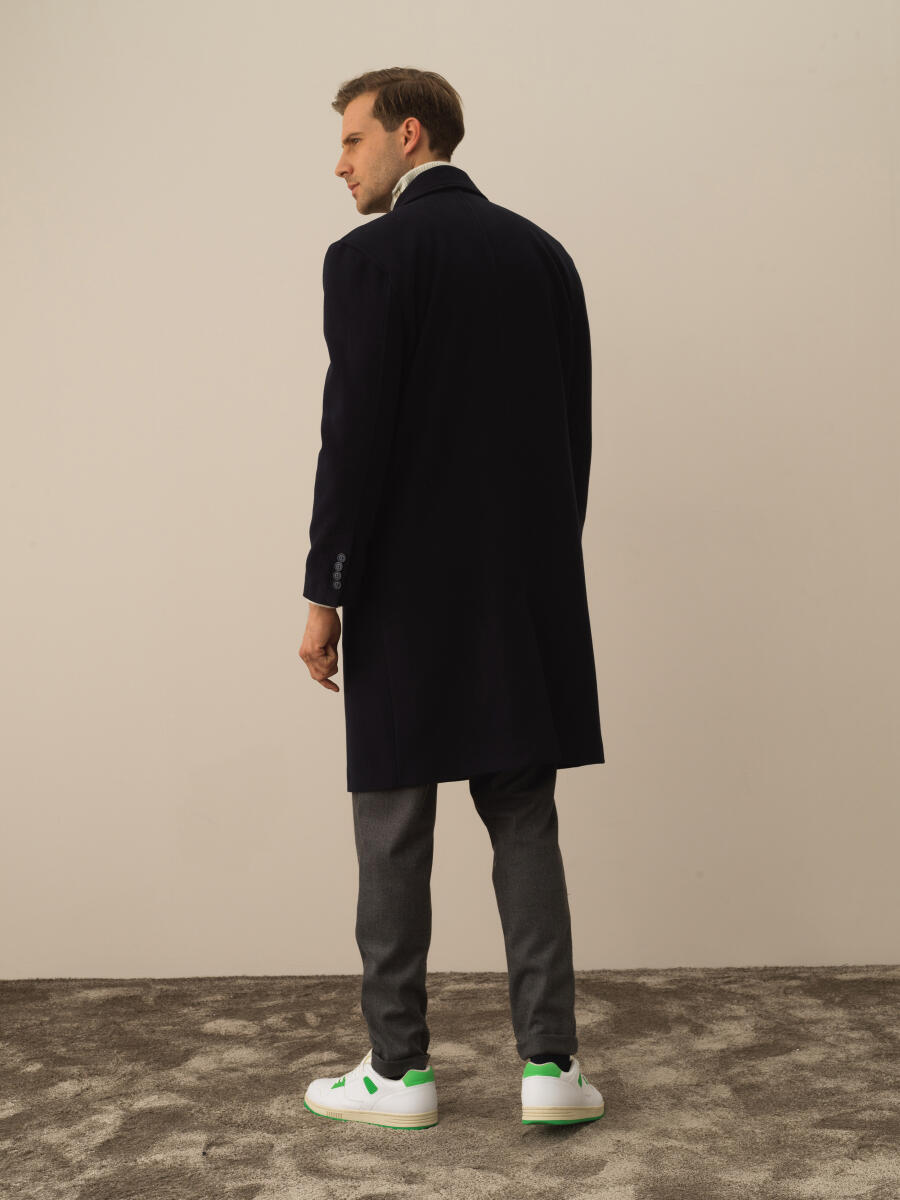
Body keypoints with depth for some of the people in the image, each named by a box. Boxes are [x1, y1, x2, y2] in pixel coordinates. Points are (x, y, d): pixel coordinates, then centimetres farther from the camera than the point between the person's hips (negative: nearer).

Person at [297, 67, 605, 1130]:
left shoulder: (370, 256, -8)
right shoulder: (543, 252, 10)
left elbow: (356, 436, -14)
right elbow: (574, 431, 11)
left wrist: (324, 595, -8)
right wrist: (545, 568, 17)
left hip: (406, 591, -5)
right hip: (528, 586, 5)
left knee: (394, 836, 6)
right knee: (525, 823, 11)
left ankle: (400, 1070, 16)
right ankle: (548, 1062, 11)